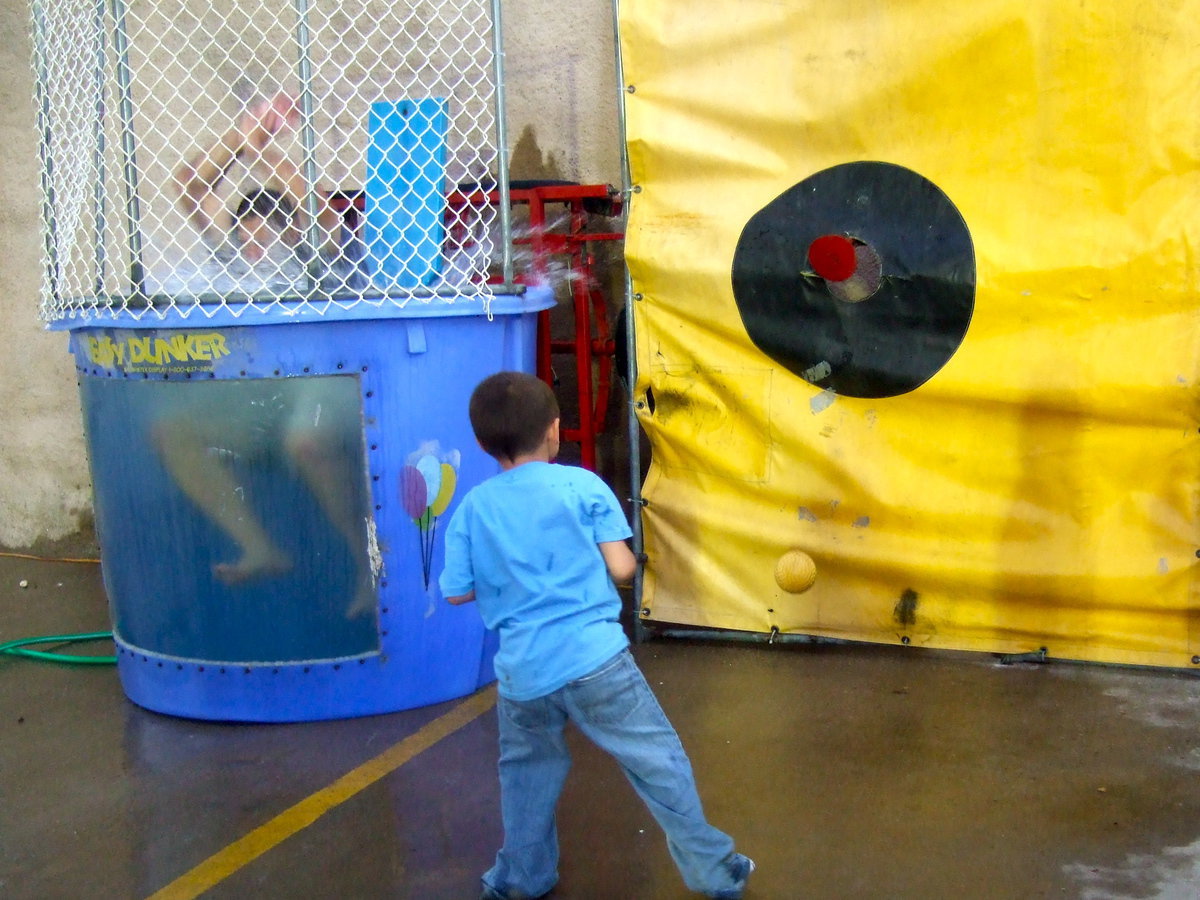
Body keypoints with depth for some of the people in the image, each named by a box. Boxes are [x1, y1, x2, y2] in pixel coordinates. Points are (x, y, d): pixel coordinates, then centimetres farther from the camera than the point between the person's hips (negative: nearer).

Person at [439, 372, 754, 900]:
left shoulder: (472, 508, 4)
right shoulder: (581, 485, -3)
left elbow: (456, 592, 7)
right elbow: (621, 569, -5)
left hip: (521, 673, 3)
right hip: (594, 659, -3)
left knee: (526, 773, 25)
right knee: (659, 766, 9)